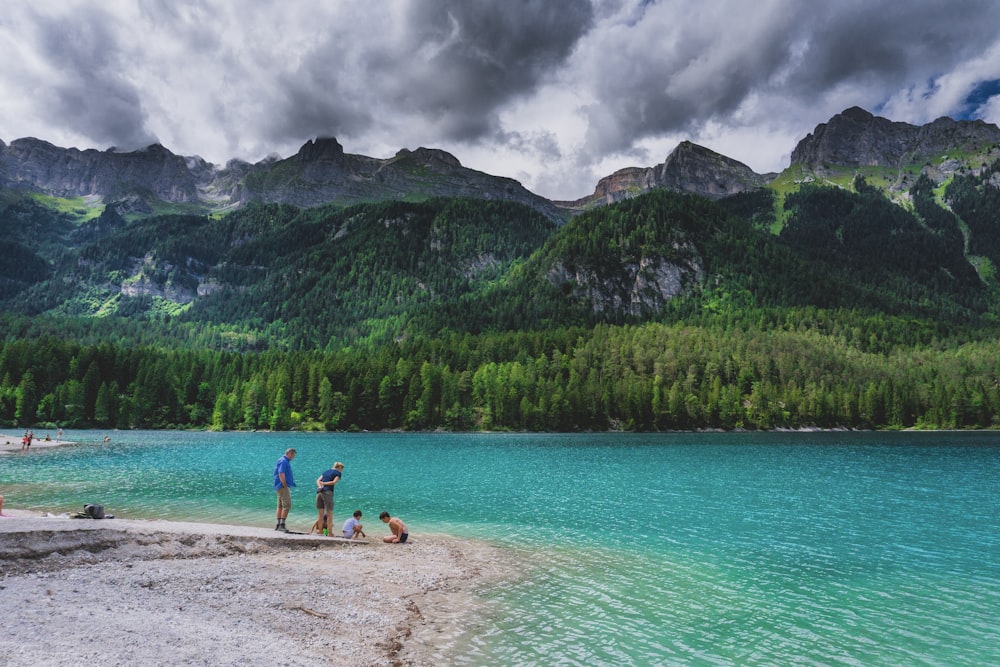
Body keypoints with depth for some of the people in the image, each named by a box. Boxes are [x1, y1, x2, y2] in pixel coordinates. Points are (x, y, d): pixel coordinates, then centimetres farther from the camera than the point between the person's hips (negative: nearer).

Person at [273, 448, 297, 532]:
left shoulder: (285, 461, 17)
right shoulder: (284, 461, -15)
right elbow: (281, 474, -23)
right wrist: (285, 485, -20)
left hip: (280, 487, 11)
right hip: (283, 486, -11)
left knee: (280, 506, 14)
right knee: (287, 506, -11)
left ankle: (278, 525, 19)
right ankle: (282, 525, -13)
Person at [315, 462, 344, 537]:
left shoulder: (327, 471, 25)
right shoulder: (338, 473, 6)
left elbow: (318, 480, 13)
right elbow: (334, 482, -9)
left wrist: (320, 486, -5)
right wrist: (323, 483, -2)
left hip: (319, 492, 6)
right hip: (327, 492, -6)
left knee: (320, 514, 10)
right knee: (329, 514, -1)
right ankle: (330, 534, -1)